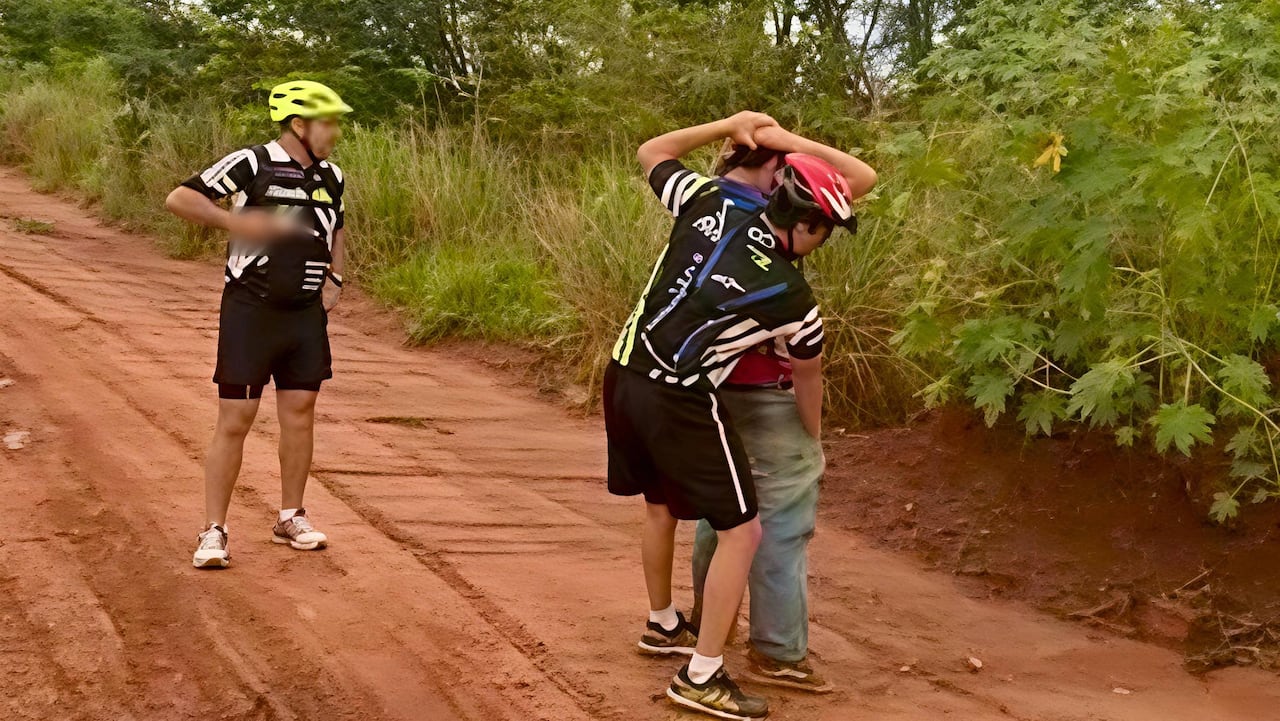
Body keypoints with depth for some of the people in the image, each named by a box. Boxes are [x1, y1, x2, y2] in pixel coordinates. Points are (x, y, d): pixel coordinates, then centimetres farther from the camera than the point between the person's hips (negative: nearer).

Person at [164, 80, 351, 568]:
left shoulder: (331, 177, 8)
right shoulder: (252, 164, -11)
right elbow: (179, 199, -14)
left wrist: (334, 278, 11)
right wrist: (235, 221, -25)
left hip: (306, 312, 6)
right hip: (250, 308, -6)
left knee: (300, 413, 8)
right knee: (235, 419, -4)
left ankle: (291, 519, 22)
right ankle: (213, 532, 4)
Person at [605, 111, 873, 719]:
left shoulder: (709, 205, -3)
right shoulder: (791, 297, -12)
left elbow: (650, 154, 16)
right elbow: (807, 377, 7)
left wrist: (728, 126, 14)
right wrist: (811, 439, 25)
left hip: (622, 376, 8)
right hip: (679, 403, -7)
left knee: (660, 507, 27)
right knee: (741, 530, 4)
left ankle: (662, 625, 48)